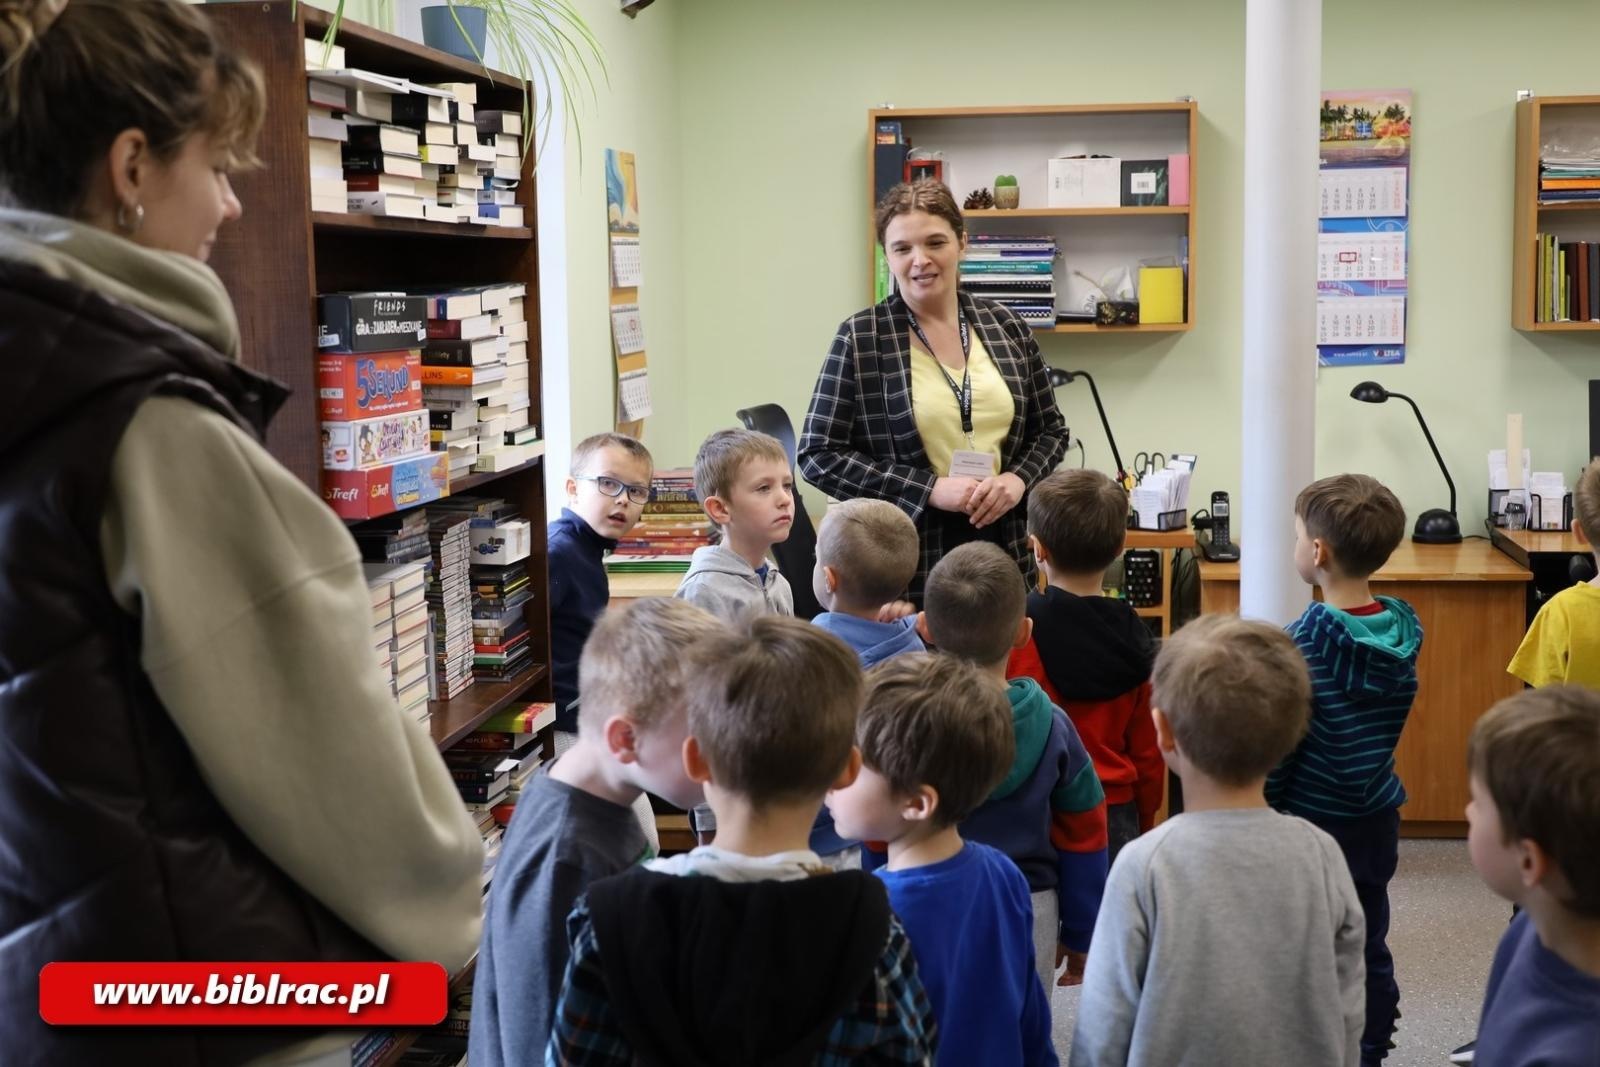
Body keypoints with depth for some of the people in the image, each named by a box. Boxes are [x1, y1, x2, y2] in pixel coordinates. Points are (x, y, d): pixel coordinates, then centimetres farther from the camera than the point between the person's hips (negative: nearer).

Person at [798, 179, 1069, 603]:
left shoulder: (1007, 328, 5)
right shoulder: (859, 339, -6)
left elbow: (1051, 430, 14)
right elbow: (819, 455, -7)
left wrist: (1018, 479, -8)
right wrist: (931, 489, -15)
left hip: (1003, 555, 4)